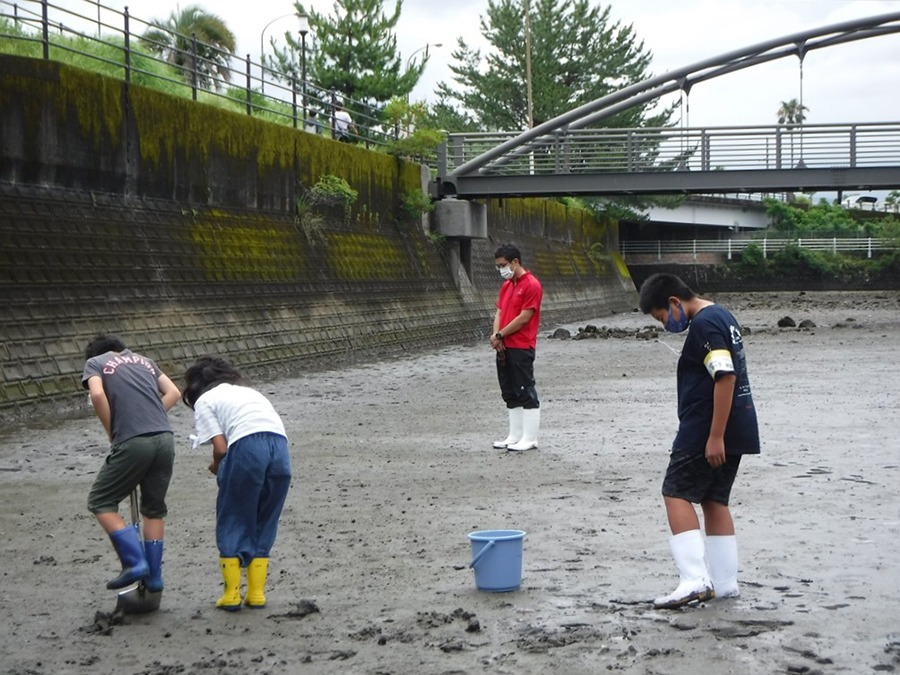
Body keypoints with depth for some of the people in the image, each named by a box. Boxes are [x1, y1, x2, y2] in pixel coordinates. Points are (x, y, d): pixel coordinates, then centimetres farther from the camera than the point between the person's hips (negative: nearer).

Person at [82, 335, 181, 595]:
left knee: (100, 502, 9)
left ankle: (134, 563, -2)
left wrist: (112, 433, 3)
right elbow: (173, 393, 16)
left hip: (133, 442, -5)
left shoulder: (94, 362, 12)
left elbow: (98, 395, -7)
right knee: (154, 509, 17)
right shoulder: (143, 360, 26)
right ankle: (153, 577, 18)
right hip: (165, 438, 5)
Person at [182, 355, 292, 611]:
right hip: (280, 446, 5)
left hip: (247, 446, -5)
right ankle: (256, 593, 19)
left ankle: (232, 594, 12)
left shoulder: (204, 401, 17)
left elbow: (220, 448, 4)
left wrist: (217, 467, 25)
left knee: (231, 522, 12)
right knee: (264, 523, 18)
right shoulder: (249, 391, 35)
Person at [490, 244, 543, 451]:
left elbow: (524, 317, -16)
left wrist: (500, 335, -11)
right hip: (504, 347, 9)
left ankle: (529, 439, 3)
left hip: (522, 348, -9)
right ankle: (515, 436, 19)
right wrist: (495, 334, -5)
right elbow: (499, 312, 13)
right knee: (510, 393, 12)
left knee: (526, 393, -2)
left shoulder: (531, 285, -12)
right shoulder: (506, 285, 15)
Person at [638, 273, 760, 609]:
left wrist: (715, 436, -24)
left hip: (705, 430, -10)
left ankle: (694, 579, -13)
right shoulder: (721, 315, 16)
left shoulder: (704, 324, -16)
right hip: (737, 430, 10)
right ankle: (725, 584, 15)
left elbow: (725, 377, -24)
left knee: (676, 493, -6)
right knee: (714, 501, 13)